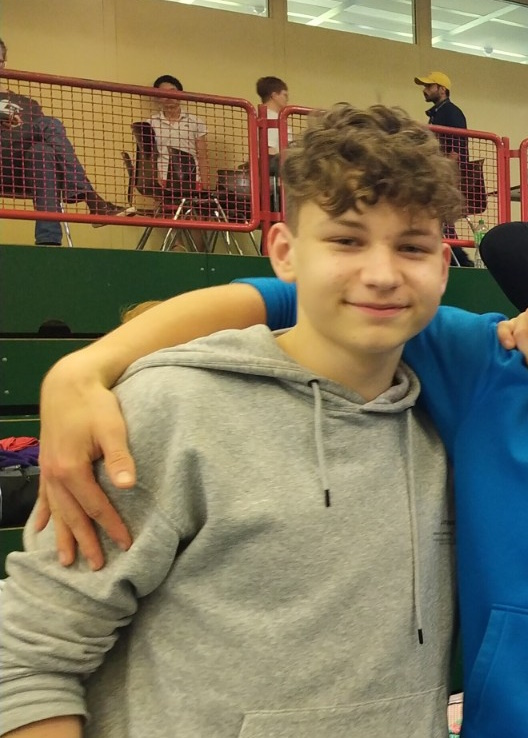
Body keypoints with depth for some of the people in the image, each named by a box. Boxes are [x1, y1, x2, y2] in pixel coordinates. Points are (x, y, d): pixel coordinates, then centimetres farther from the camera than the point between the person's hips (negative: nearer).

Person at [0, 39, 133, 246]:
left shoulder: (25, 103, 27)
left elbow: (40, 140, 14)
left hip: (21, 170, 3)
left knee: (41, 151, -32)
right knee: (49, 125, -20)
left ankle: (49, 240, -45)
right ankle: (89, 197, -33)